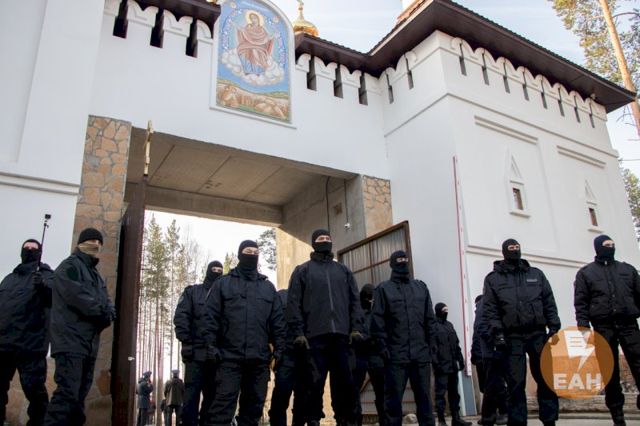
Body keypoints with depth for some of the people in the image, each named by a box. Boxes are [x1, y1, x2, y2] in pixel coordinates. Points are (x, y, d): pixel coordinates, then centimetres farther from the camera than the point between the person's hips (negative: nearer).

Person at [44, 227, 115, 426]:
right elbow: (78, 296, -19)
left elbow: (107, 303, 14)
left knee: (79, 396, 9)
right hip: (71, 341, -9)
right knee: (67, 393, -16)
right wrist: (102, 312, -8)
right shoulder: (70, 266, -2)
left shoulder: (96, 275, 24)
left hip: (89, 344, 9)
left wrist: (108, 315, -8)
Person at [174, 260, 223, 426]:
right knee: (191, 395, -5)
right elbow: (180, 318, -1)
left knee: (212, 397, 7)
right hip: (196, 353, -3)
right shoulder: (192, 292, 10)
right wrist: (187, 343, -11)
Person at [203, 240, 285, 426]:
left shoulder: (268, 287, 16)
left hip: (259, 358, 3)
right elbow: (210, 316, 2)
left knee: (254, 404, 8)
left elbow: (277, 321, 12)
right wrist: (211, 345, -7)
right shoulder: (223, 283, 9)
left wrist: (278, 348, 5)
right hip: (230, 356, -3)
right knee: (224, 402, -8)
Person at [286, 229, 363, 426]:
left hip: (341, 335, 3)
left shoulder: (343, 270, 20)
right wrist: (299, 332, -8)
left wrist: (356, 327, 2)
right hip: (315, 336, -2)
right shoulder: (302, 271, 11)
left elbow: (354, 300, 14)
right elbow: (294, 303, 2)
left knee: (344, 381, 3)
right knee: (316, 382, 0)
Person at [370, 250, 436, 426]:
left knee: (424, 398, 7)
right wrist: (383, 348, -10)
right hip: (396, 355, -3)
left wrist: (430, 344, 5)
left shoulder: (421, 287, 15)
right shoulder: (384, 289, 5)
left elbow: (430, 318, 13)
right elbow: (377, 321, -2)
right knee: (393, 400, 0)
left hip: (421, 354, 3)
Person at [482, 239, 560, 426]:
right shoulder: (493, 279, 6)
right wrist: (497, 333, -11)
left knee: (546, 378, 6)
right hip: (512, 337, -2)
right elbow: (490, 310, -2)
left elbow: (549, 303, 11)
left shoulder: (536, 274, 14)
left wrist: (553, 328, 1)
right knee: (516, 383, -1)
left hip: (538, 334, 3)